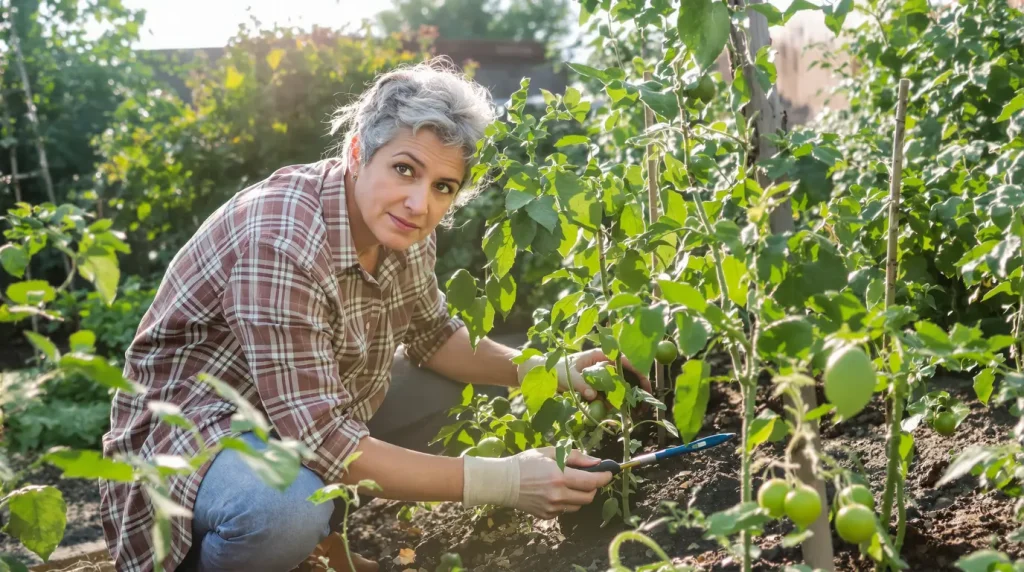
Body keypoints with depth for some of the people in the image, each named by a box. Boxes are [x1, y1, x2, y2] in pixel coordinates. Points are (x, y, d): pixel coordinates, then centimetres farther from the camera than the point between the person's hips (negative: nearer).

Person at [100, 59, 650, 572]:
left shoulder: (398, 227, -8)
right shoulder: (281, 243, -33)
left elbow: (434, 337, 9)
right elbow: (320, 442, -34)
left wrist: (552, 372, -6)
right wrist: (502, 481, -33)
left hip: (312, 411, 9)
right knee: (291, 510, -37)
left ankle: (320, 523, 12)